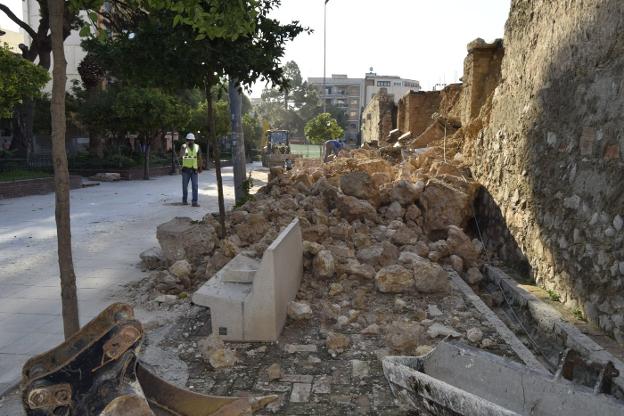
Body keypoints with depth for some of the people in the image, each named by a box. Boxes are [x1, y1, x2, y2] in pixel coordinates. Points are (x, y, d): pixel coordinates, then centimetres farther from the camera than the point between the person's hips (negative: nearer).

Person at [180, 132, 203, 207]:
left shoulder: (197, 147, 2)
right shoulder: (184, 146, -5)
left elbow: (199, 158, 9)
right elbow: (181, 155, -24)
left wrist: (200, 168, 10)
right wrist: (185, 146, -28)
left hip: (194, 169, 1)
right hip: (186, 169, -1)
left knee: (195, 186, -7)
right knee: (185, 186, 8)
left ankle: (194, 202, -6)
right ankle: (184, 200, 23)